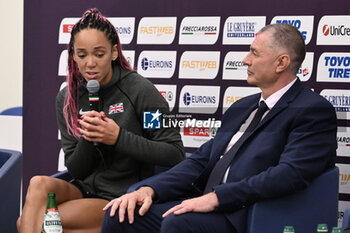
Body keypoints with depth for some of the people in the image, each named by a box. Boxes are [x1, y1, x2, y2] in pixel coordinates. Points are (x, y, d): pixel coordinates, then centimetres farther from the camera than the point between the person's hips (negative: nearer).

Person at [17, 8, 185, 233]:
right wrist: (87, 140, -14)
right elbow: (76, 170, 8)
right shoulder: (67, 99, 7)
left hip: (124, 196, -6)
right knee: (39, 183, -29)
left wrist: (119, 138, -21)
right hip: (86, 189, 6)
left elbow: (176, 154, -12)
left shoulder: (140, 90, -8)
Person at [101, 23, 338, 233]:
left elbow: (291, 174, -19)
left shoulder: (314, 111, -4)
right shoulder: (242, 107, 24)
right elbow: (201, 160, 19)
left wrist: (216, 197, -22)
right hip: (207, 207, 8)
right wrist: (150, 189, 1)